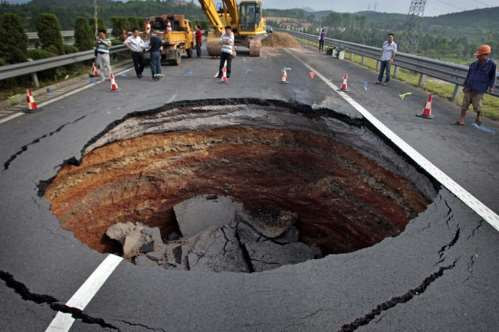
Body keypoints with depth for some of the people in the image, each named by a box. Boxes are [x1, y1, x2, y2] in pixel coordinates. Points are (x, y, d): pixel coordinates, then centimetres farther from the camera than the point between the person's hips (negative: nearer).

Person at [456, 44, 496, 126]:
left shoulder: (492, 65, -4)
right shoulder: (474, 64, 6)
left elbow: (492, 77, 2)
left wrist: (491, 86, -4)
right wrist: (465, 85, 15)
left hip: (479, 90, -4)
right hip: (469, 88, 4)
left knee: (477, 106, 3)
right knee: (464, 105, 1)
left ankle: (478, 118, 30)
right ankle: (461, 121, 4)